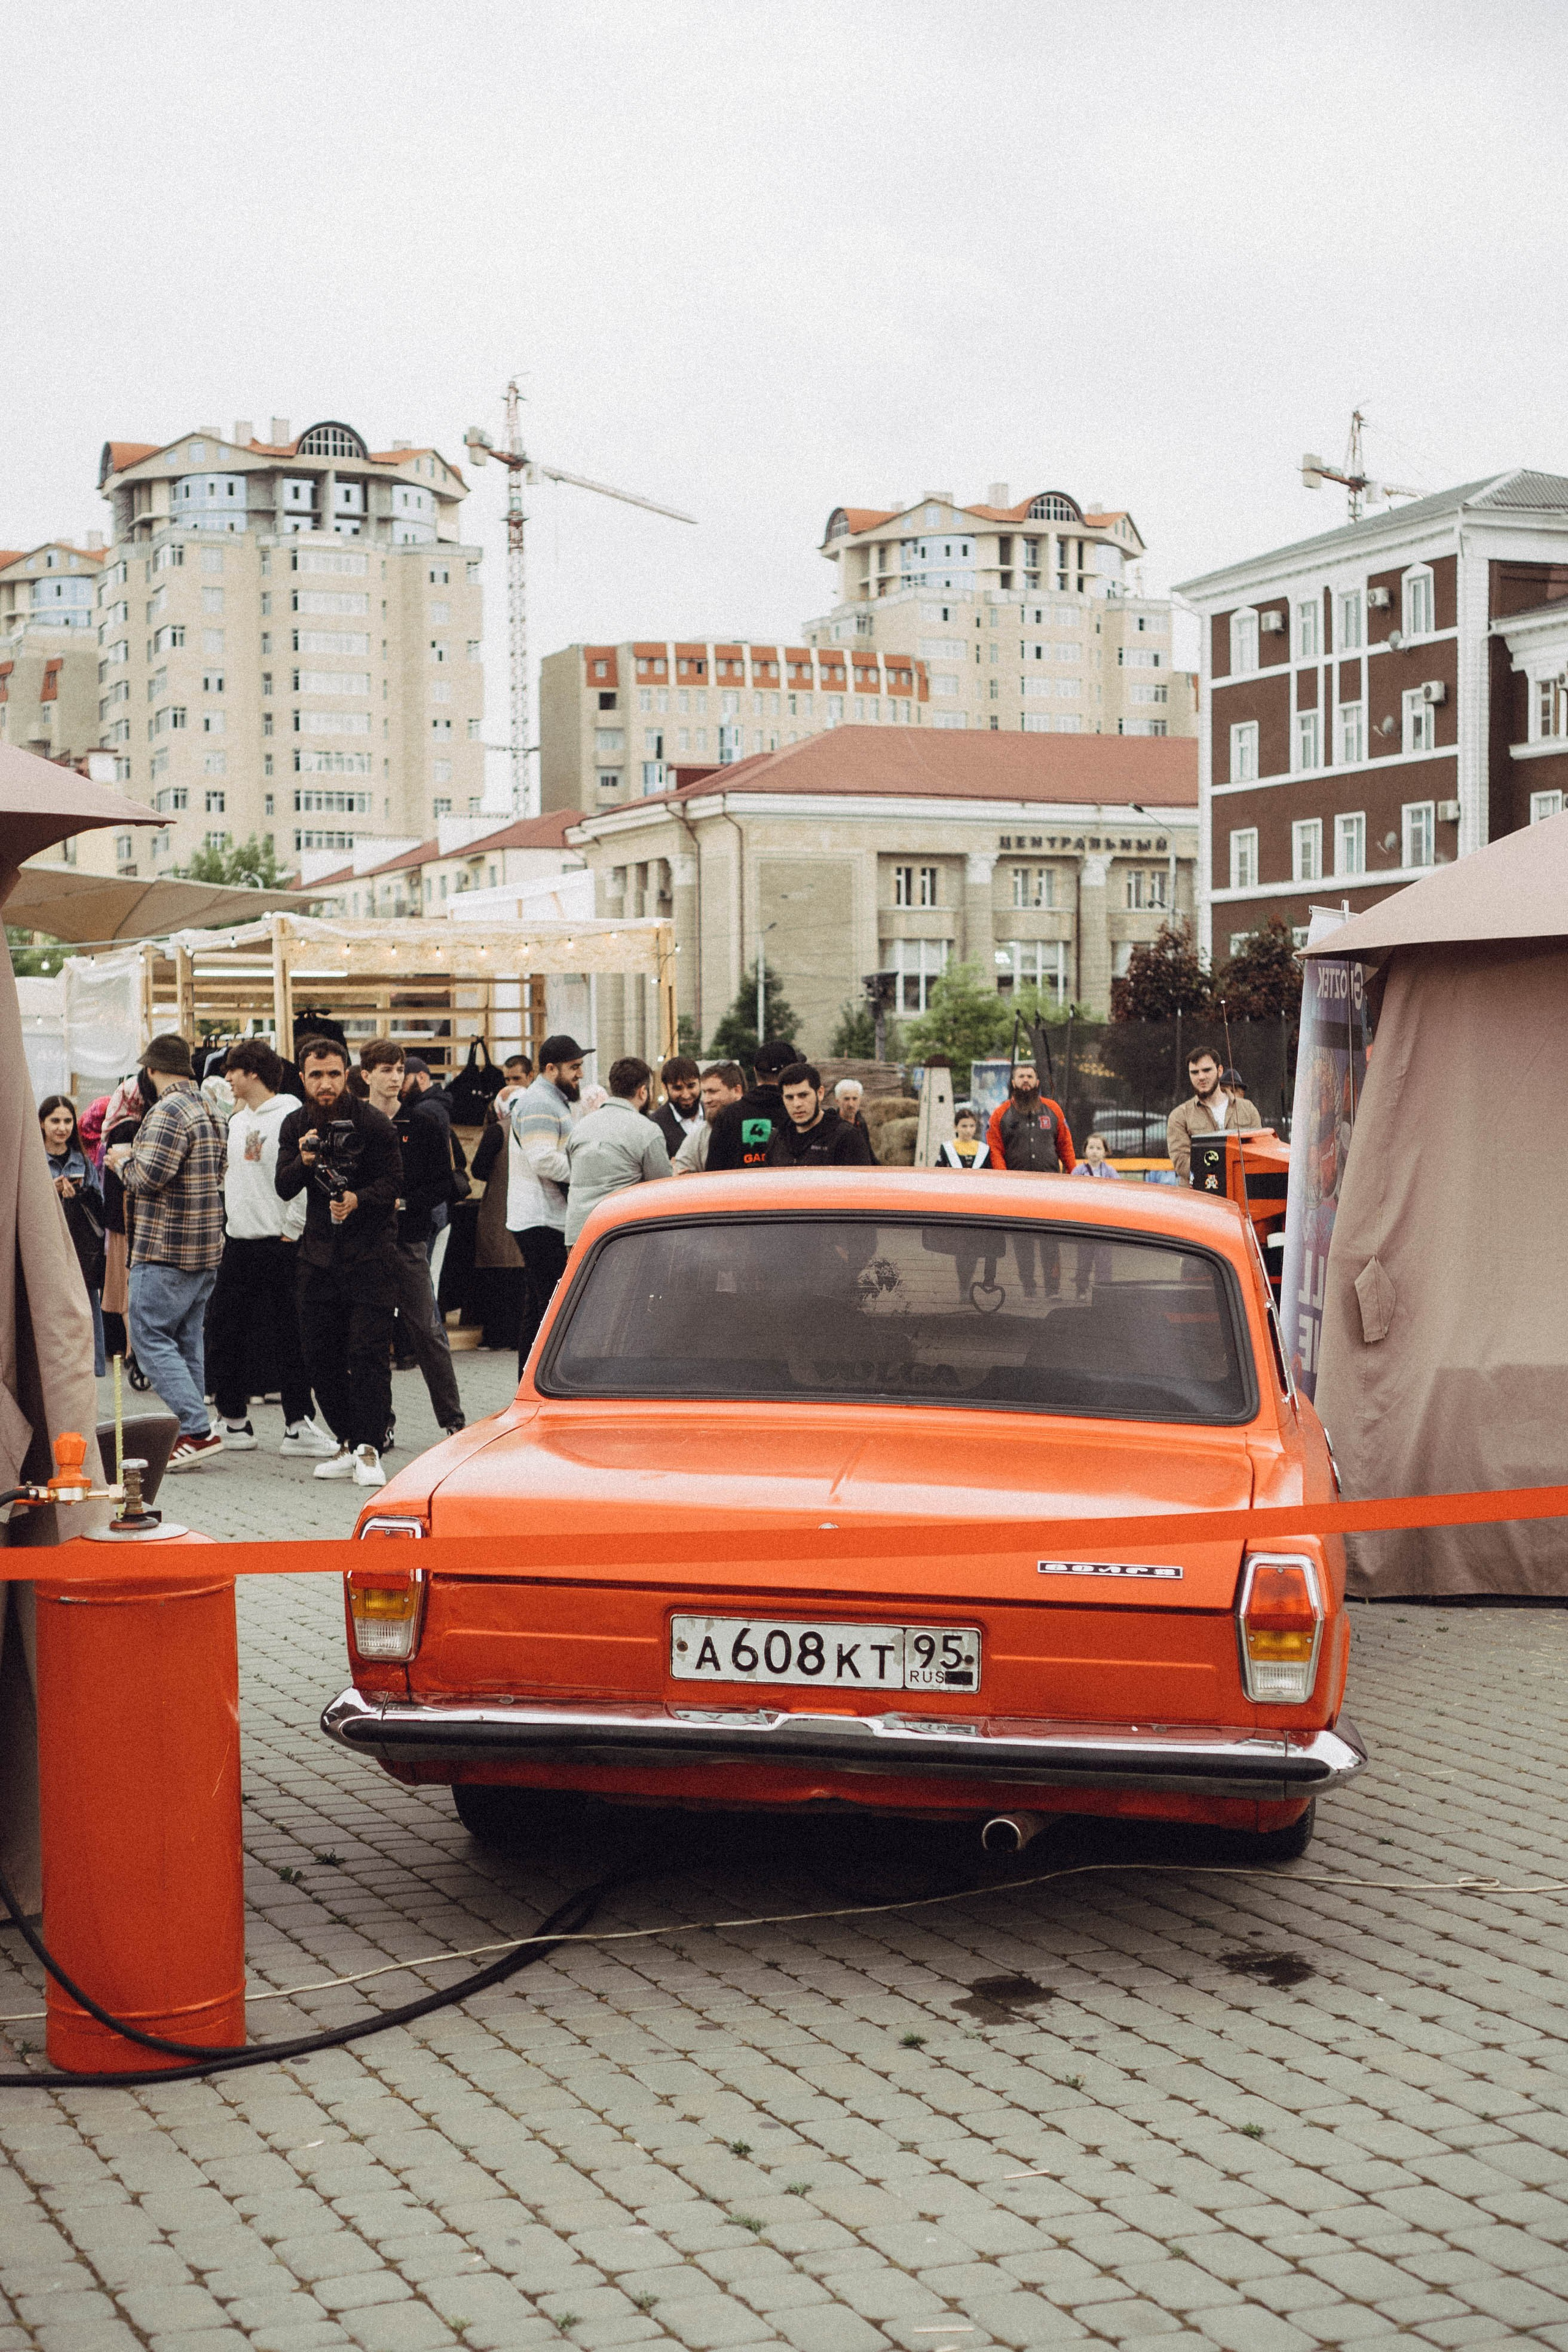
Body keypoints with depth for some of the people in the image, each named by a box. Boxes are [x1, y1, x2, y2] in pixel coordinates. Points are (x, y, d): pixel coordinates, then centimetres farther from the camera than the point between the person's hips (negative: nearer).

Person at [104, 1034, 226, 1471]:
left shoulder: (168, 1111, -15)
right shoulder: (208, 1110, 15)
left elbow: (149, 1176, -22)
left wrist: (123, 1160, -1)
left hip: (165, 1249, -9)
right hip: (206, 1246, 9)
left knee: (150, 1338, -6)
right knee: (184, 1342, 13)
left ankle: (198, 1430, -14)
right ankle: (190, 1436, 13)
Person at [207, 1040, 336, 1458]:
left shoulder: (290, 1117, -11)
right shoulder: (237, 1121, 16)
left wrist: (292, 1230, -15)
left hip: (277, 1246, -8)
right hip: (237, 1245, 8)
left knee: (287, 1340, -5)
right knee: (225, 1336, 10)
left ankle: (299, 1427, 1)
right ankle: (234, 1424, 20)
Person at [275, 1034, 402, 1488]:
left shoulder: (372, 1123, -8)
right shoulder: (296, 1125, 6)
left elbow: (393, 1181, -6)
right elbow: (283, 1189, 0)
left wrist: (358, 1200, -24)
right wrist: (303, 1162, -21)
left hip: (369, 1251, -5)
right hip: (318, 1255, 5)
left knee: (367, 1352, -10)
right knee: (320, 1354, 7)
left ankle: (369, 1449, -7)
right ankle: (348, 1442, 17)